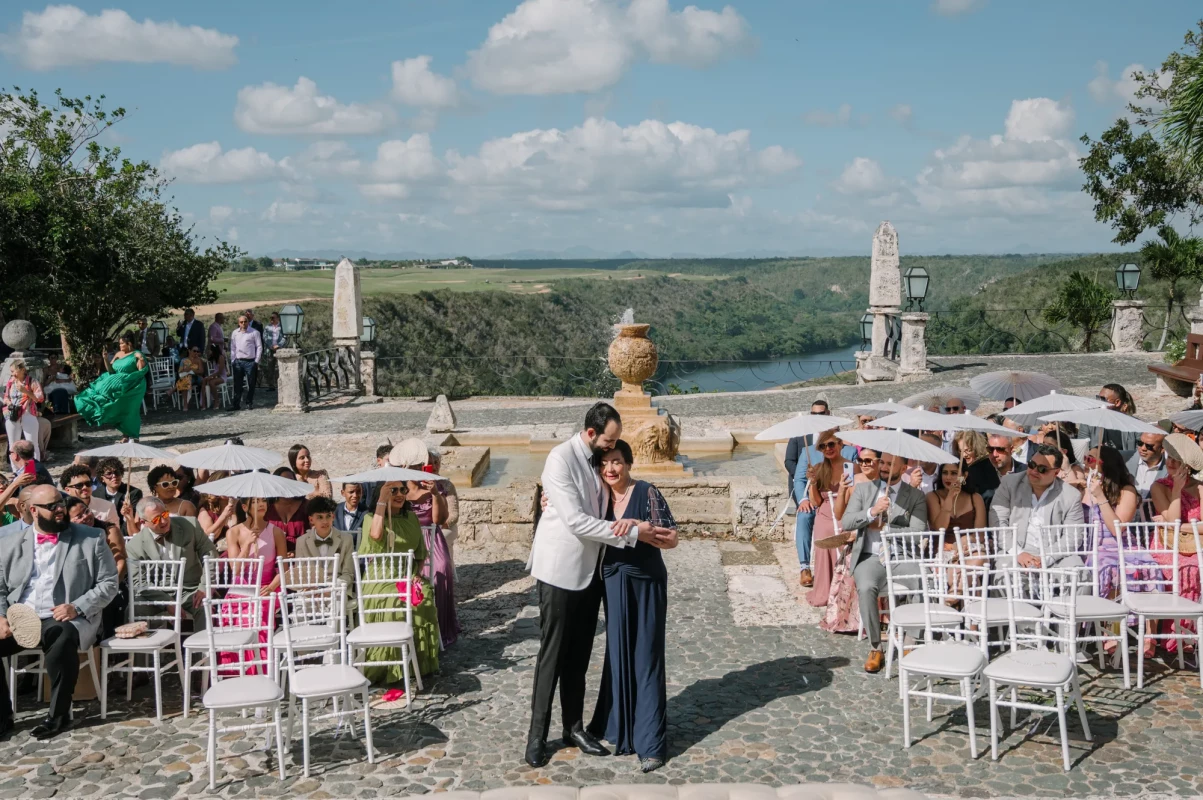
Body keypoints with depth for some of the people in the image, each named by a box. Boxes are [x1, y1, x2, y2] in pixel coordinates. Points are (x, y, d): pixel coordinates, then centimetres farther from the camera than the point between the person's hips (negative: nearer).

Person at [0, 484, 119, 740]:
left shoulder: (91, 539, 5)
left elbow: (109, 583, 3)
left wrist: (77, 607, -12)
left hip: (66, 620, -3)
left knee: (61, 638, -37)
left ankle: (59, 716, -20)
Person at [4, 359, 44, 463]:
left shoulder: (31, 381, -6)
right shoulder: (11, 382, 7)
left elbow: (40, 398, -10)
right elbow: (6, 397, 18)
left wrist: (26, 391, -20)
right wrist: (8, 403, -4)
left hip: (28, 416, -5)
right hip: (12, 416, 5)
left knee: (32, 445, -1)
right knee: (13, 446, 9)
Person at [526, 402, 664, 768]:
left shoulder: (602, 459, 5)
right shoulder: (561, 459, -18)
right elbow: (576, 521, -24)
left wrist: (628, 520, -11)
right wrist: (632, 534, -23)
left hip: (591, 570, 7)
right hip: (560, 569, -7)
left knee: (580, 653, 13)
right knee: (552, 653, 0)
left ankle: (574, 726, 22)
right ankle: (537, 734, 8)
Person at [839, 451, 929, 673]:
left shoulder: (915, 496, 7)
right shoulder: (863, 489, 12)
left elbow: (918, 533, -5)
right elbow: (845, 523, 2)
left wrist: (885, 527, -8)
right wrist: (872, 512, -13)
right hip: (870, 557, 1)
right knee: (866, 588, -33)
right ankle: (875, 649, -15)